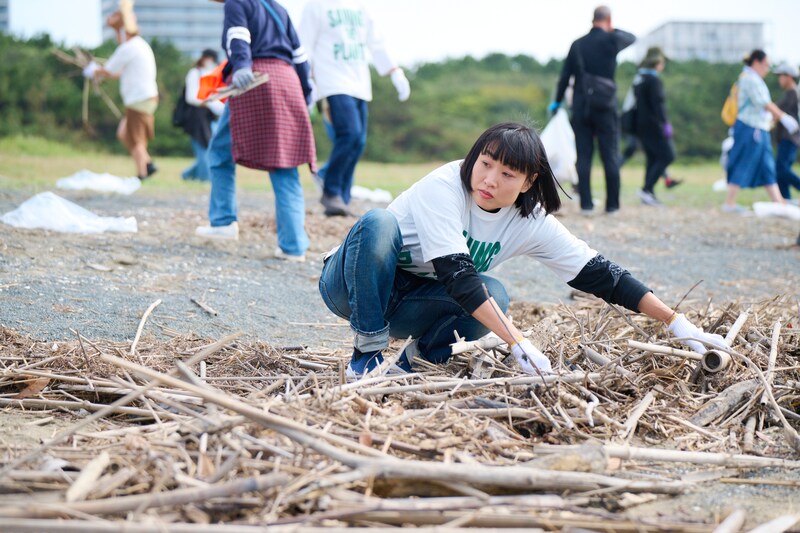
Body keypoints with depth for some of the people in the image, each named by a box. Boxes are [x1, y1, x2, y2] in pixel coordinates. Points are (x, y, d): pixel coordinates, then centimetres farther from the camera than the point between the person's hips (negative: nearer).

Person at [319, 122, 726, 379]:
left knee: (494, 296, -26)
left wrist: (677, 322, -16)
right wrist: (518, 344, -45)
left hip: (406, 304, 4)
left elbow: (599, 274, -10)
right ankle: (367, 351, -22)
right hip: (351, 282, -4)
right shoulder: (444, 187, -27)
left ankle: (419, 357, -3)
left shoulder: (532, 223, -11)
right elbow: (457, 276, -37)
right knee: (379, 222, -37)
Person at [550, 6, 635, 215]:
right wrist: (612, 31, 29)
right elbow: (631, 38, 15)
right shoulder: (612, 41, -6)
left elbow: (565, 76, 7)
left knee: (583, 157, 3)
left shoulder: (577, 44, 4)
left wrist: (557, 101, 19)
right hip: (605, 107, -3)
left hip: (581, 108, 3)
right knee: (610, 156, 4)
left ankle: (586, 204, 0)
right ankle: (612, 204, 4)